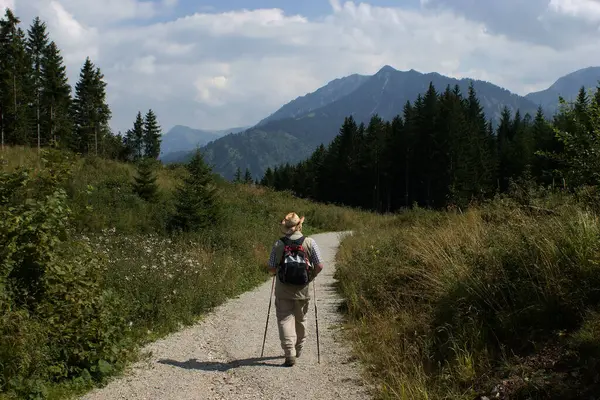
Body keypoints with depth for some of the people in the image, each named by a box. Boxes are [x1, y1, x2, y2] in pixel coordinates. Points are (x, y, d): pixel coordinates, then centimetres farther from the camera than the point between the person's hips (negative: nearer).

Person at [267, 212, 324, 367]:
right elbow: (319, 266, -8)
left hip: (283, 291, -2)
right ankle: (298, 349, 35)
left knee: (285, 320, 1)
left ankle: (289, 353, -11)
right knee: (301, 320, 19)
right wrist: (310, 277, 10)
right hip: (302, 290, 2)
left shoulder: (278, 244, -6)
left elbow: (271, 269, -5)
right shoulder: (310, 242, -6)